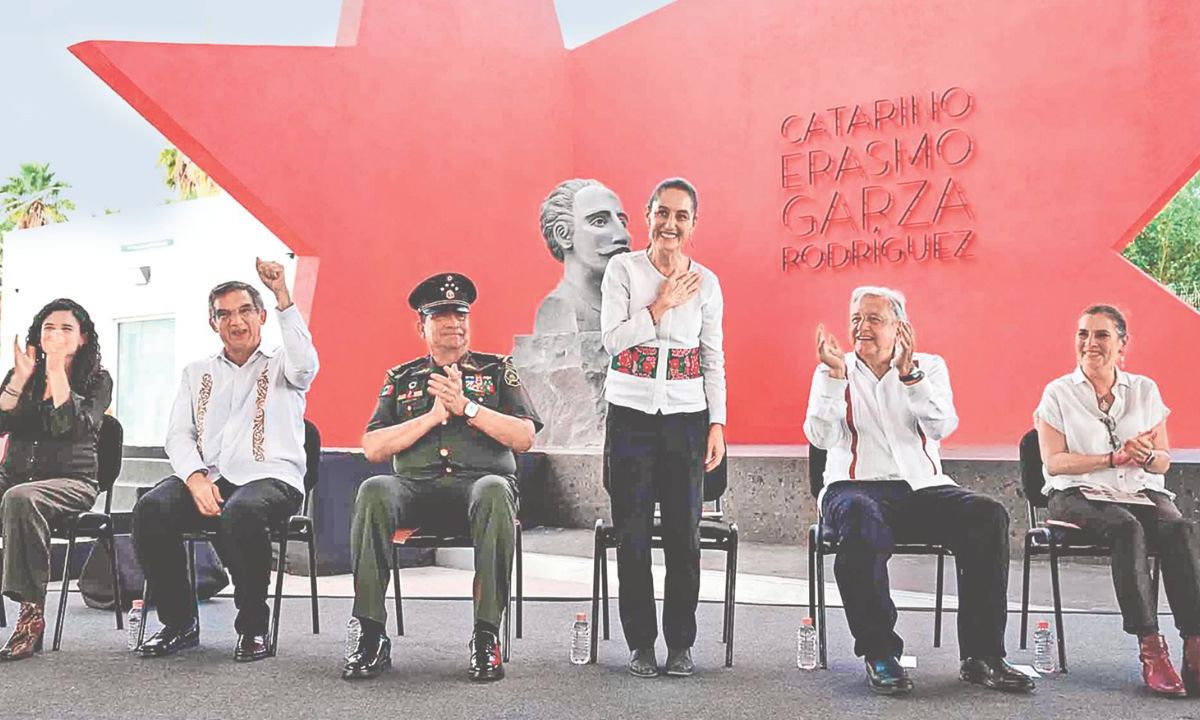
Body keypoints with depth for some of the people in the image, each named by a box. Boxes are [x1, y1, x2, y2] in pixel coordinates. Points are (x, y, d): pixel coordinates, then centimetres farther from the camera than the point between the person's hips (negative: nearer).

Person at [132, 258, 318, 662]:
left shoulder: (279, 365, 14)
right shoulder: (197, 373, 24)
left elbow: (305, 364, -13)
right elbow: (178, 435, 13)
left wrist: (282, 296, -15)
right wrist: (195, 478, -9)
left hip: (270, 478, -4)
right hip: (207, 478, 4)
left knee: (240, 512, -38)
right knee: (151, 508, -26)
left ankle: (253, 625, -18)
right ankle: (179, 623, -9)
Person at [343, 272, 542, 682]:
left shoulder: (496, 370, 17)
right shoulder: (401, 378, 21)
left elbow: (524, 438, 3)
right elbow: (372, 449, 8)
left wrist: (466, 406, -6)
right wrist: (432, 415, -2)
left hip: (479, 481, -1)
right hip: (416, 486, 2)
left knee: (494, 492, -39)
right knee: (373, 492, -33)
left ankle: (486, 636, -32)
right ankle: (371, 637, -28)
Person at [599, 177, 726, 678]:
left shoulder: (705, 282, 6)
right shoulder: (623, 269, 1)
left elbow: (713, 359, 8)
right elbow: (612, 339, -8)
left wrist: (717, 424, 2)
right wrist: (662, 304, -12)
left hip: (687, 417, 1)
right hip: (630, 414, -1)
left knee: (684, 533, 3)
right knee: (632, 533, 2)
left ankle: (681, 643, 15)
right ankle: (641, 642, 14)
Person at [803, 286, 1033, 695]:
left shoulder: (929, 367, 14)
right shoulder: (835, 371, 12)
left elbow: (942, 426, -5)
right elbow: (821, 437, -5)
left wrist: (909, 374, -17)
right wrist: (834, 375, -14)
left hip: (923, 488, 2)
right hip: (857, 487, -2)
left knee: (988, 516, -26)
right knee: (860, 517, -39)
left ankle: (981, 656, -19)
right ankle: (879, 654, -27)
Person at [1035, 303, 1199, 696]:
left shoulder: (1145, 390, 13)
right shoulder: (1058, 393, 4)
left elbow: (1164, 460, 11)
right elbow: (1053, 461, -6)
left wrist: (1147, 456, -14)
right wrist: (1116, 458, -15)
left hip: (1141, 490, 3)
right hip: (1078, 493, -3)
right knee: (1126, 528, -35)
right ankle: (1151, 649, -36)